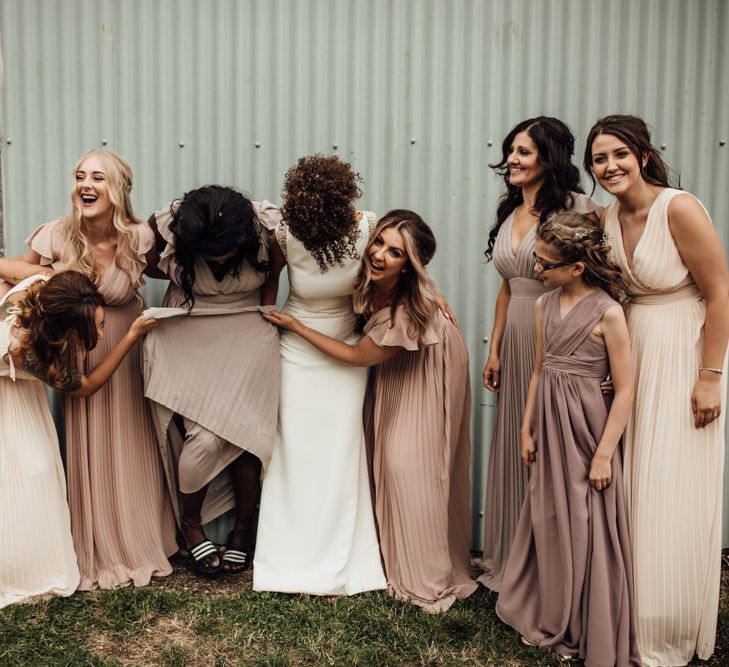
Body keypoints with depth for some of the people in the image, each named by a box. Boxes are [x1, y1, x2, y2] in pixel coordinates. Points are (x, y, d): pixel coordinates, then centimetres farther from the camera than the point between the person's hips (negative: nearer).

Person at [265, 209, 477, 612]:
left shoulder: (410, 310, -39)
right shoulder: (369, 281, -23)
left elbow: (354, 356, -26)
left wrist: (295, 326, -22)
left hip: (427, 371, -6)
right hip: (393, 363, 7)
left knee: (411, 463, -10)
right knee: (387, 455, 7)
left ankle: (430, 581, 5)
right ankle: (393, 557, 23)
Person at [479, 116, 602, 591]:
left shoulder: (575, 208, -11)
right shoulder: (510, 214, 13)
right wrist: (495, 350, 13)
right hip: (516, 341, 7)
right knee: (515, 449, 15)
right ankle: (512, 561, 31)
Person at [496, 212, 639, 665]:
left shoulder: (607, 313, -14)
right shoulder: (545, 305, 5)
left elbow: (625, 389, -14)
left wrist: (604, 454, -15)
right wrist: (527, 429, 10)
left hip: (586, 428, -6)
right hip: (550, 426, 6)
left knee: (586, 529, 5)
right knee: (548, 521, 15)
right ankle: (549, 617, 35)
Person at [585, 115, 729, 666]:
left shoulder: (680, 209, -16)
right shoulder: (608, 218, 4)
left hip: (684, 359, -6)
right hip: (632, 356, 7)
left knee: (672, 496, 1)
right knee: (632, 489, 12)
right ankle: (632, 617, 29)